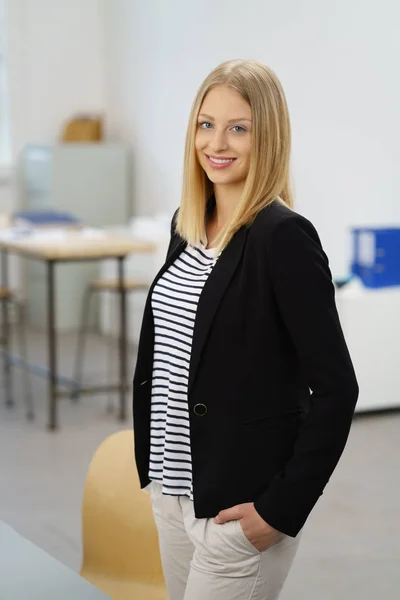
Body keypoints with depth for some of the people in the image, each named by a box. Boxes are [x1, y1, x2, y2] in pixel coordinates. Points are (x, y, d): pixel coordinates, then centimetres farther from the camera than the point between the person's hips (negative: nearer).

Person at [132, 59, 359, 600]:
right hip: (172, 490, 7)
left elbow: (335, 389, -17)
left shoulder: (283, 237, -16)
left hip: (238, 505, -7)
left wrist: (282, 509, -16)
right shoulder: (187, 223, 6)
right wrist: (153, 466, 13)